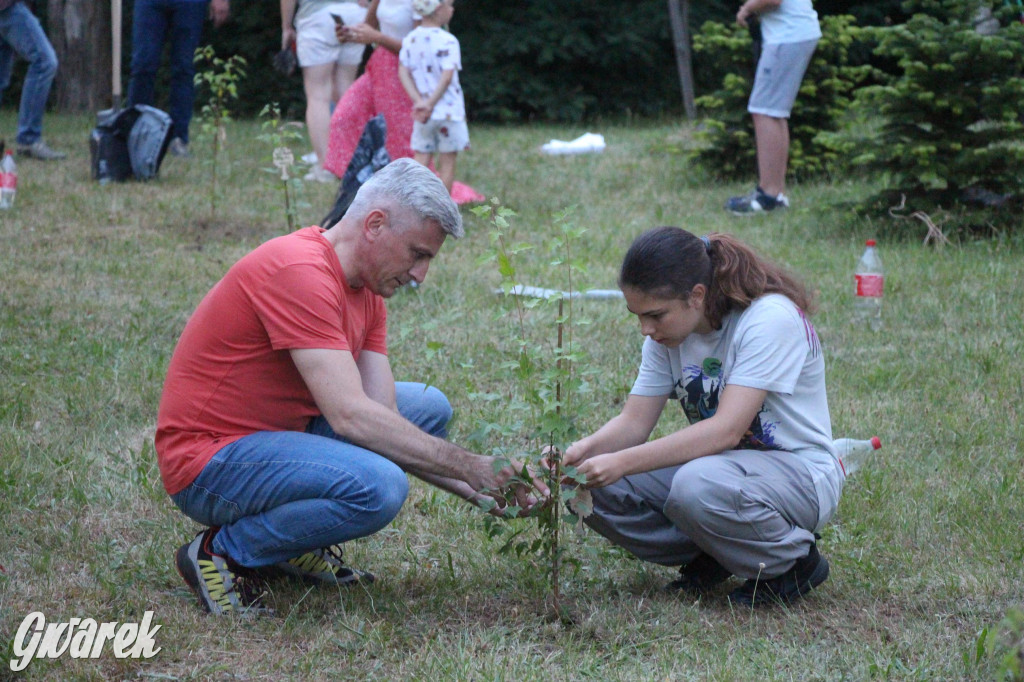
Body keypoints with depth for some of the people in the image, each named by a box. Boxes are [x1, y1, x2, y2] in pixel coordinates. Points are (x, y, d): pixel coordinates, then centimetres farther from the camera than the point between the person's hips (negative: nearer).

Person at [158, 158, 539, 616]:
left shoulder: (367, 291, 8)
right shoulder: (300, 273, -23)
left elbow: (383, 415, 2)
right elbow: (351, 417, -29)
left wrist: (474, 488, -9)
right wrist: (468, 466, -23)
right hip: (208, 462, -10)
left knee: (429, 408, 11)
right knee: (379, 486, -31)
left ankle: (302, 547, 10)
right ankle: (223, 552, -10)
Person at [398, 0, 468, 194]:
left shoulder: (410, 39, 5)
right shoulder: (447, 41, -13)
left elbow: (403, 72, -1)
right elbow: (447, 76, -22)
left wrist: (419, 101, -9)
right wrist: (430, 104, -18)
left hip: (422, 114, 5)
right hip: (448, 111, -5)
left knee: (421, 159, 8)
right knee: (447, 163, 6)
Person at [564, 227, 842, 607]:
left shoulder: (771, 319, -24)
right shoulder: (670, 331, -1)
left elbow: (727, 429, -33)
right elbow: (634, 422, -4)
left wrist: (622, 462, -39)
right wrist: (583, 450, -26)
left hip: (799, 473, -7)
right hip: (720, 464, 7)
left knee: (698, 486, -38)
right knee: (594, 487, -14)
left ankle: (795, 561, -9)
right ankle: (709, 559, 6)